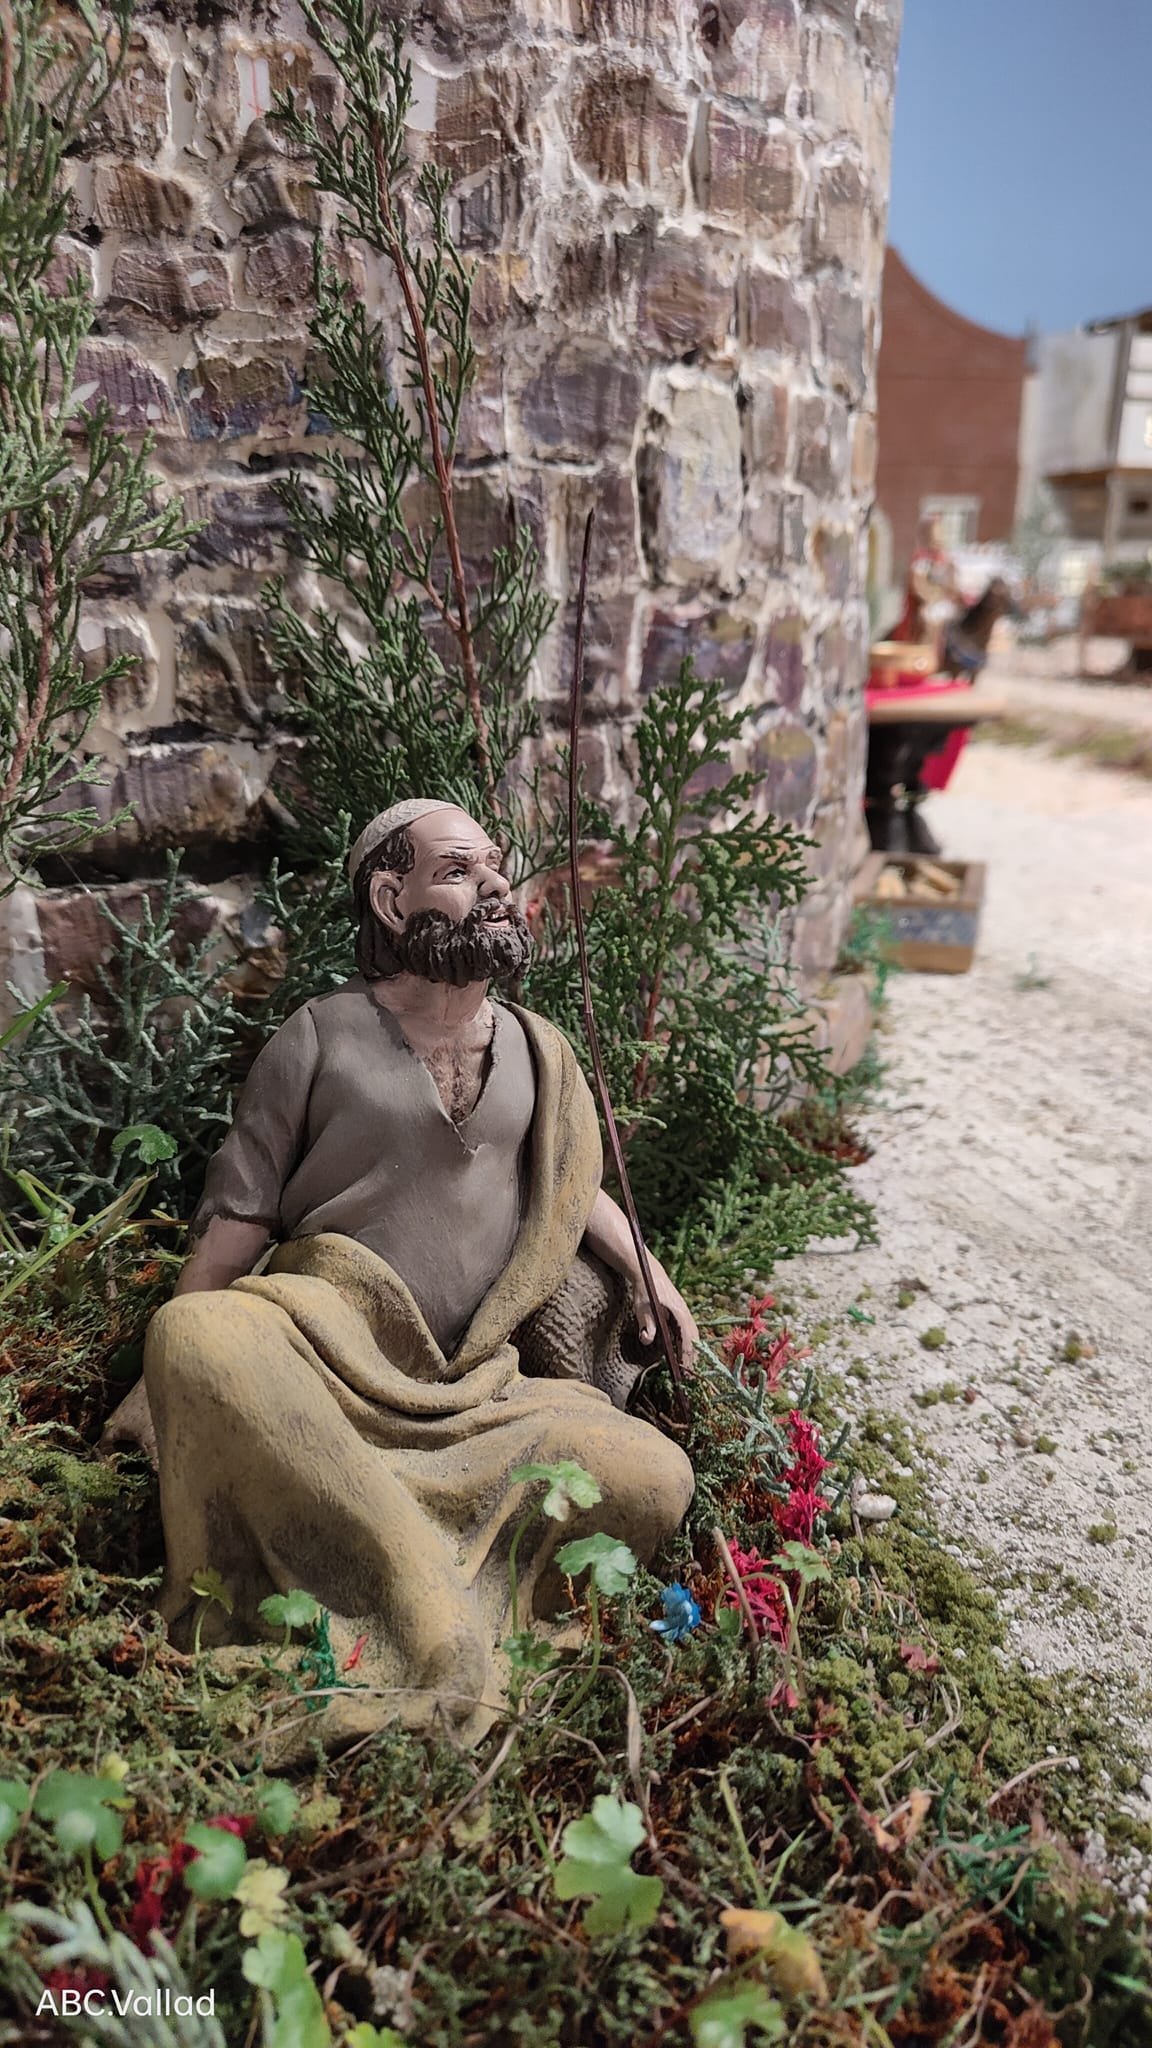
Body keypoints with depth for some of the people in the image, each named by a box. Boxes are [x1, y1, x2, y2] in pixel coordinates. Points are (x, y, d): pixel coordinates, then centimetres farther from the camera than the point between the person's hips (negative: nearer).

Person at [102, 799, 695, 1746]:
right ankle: (437, 1634, -30)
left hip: (479, 1389, 4)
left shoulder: (538, 1051, 14)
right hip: (328, 1347, -3)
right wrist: (156, 1382, 2)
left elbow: (573, 1186, 28)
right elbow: (237, 1219, 5)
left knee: (658, 1479, -20)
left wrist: (646, 1270, 10)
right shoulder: (321, 1037, 4)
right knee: (198, 1335, -36)